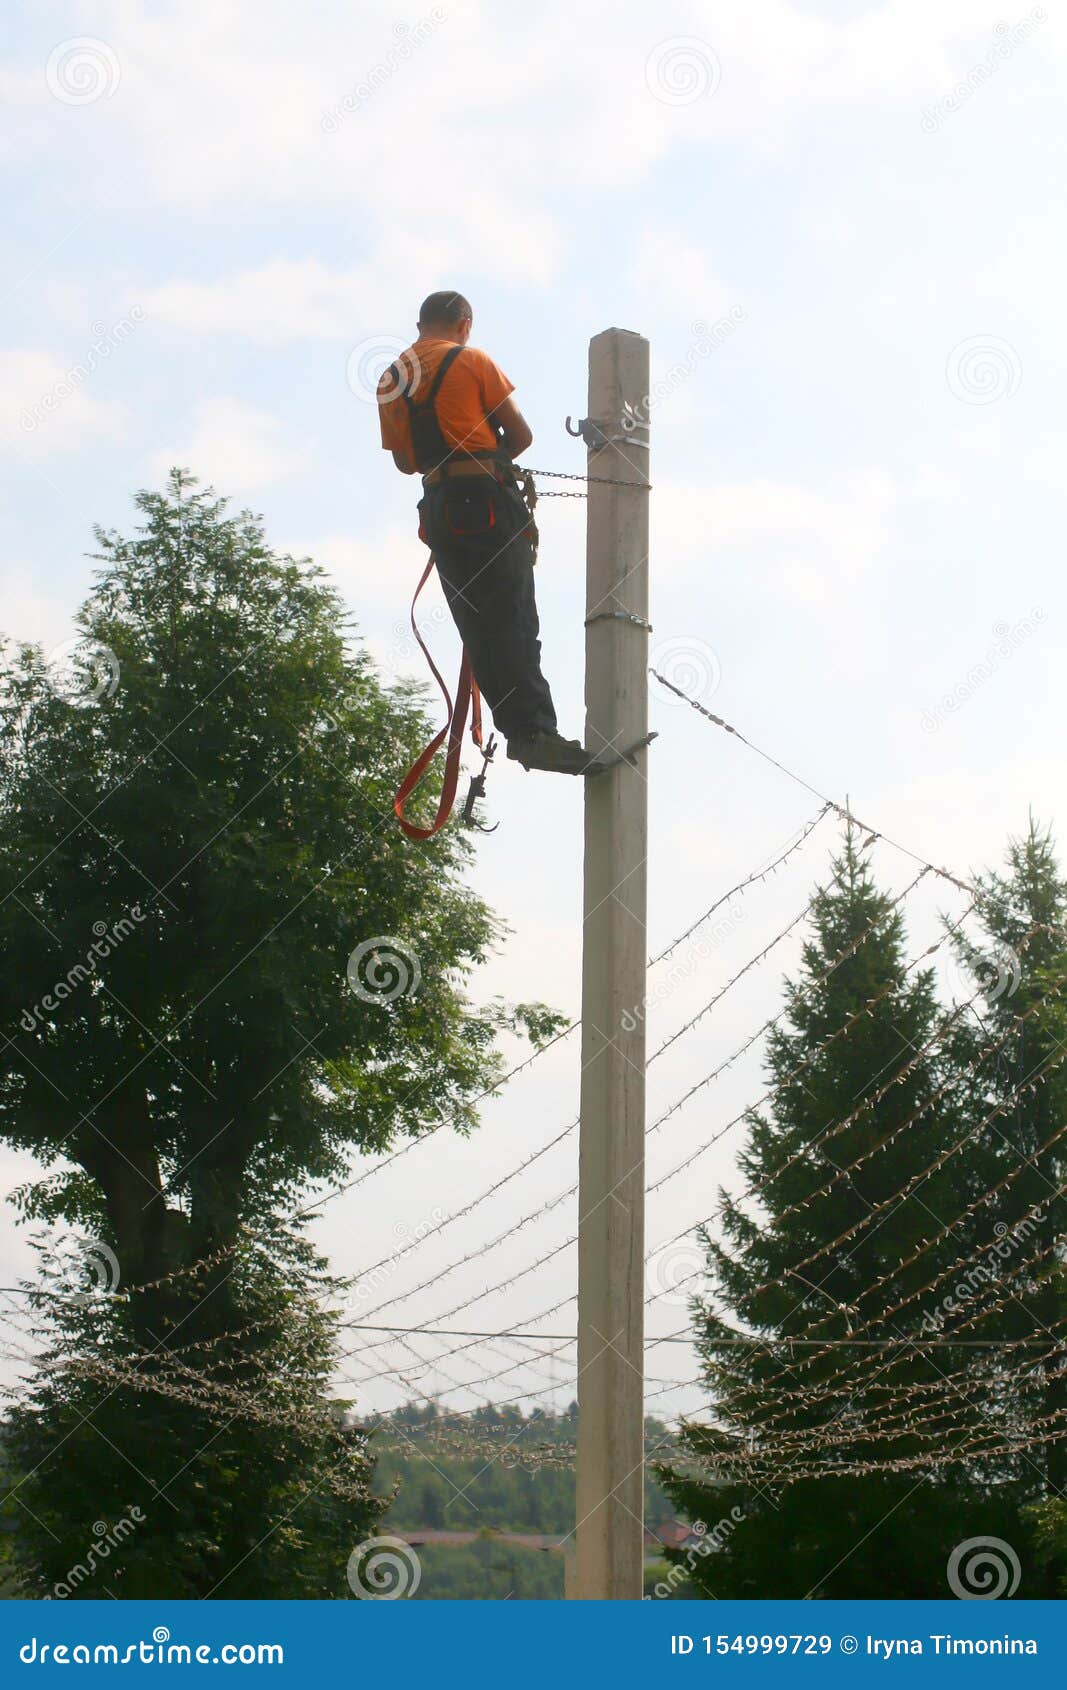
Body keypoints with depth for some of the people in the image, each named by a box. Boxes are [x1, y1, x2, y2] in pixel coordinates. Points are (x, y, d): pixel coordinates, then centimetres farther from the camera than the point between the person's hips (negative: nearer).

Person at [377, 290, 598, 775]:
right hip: (486, 499, -6)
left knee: (477, 627, 4)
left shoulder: (390, 379, 16)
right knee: (514, 621, -12)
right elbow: (521, 434, 0)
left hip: (436, 509, 6)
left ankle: (517, 729, -1)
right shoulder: (470, 361, -1)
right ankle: (537, 732, -21)